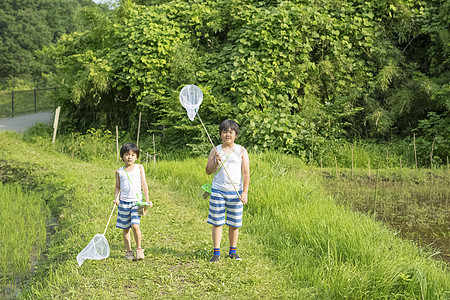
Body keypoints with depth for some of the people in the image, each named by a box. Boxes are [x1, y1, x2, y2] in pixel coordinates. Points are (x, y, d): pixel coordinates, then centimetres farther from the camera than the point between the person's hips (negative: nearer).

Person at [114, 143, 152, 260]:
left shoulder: (139, 168, 4)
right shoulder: (119, 171, 6)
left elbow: (144, 184, 4)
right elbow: (117, 187, 12)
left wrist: (147, 200, -1)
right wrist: (116, 198, -6)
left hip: (136, 201, -2)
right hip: (124, 202, 2)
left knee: (135, 226, -16)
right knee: (125, 229, 6)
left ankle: (139, 249, 3)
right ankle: (129, 251, 20)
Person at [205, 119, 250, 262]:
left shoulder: (241, 151, 4)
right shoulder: (215, 150, 8)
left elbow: (246, 173, 0)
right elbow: (208, 171, 6)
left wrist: (245, 192, -10)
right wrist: (216, 163, -14)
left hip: (236, 192, 0)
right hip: (218, 191, 1)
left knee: (234, 224, 4)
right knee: (217, 223, 1)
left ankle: (232, 251, 18)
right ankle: (216, 253, 9)